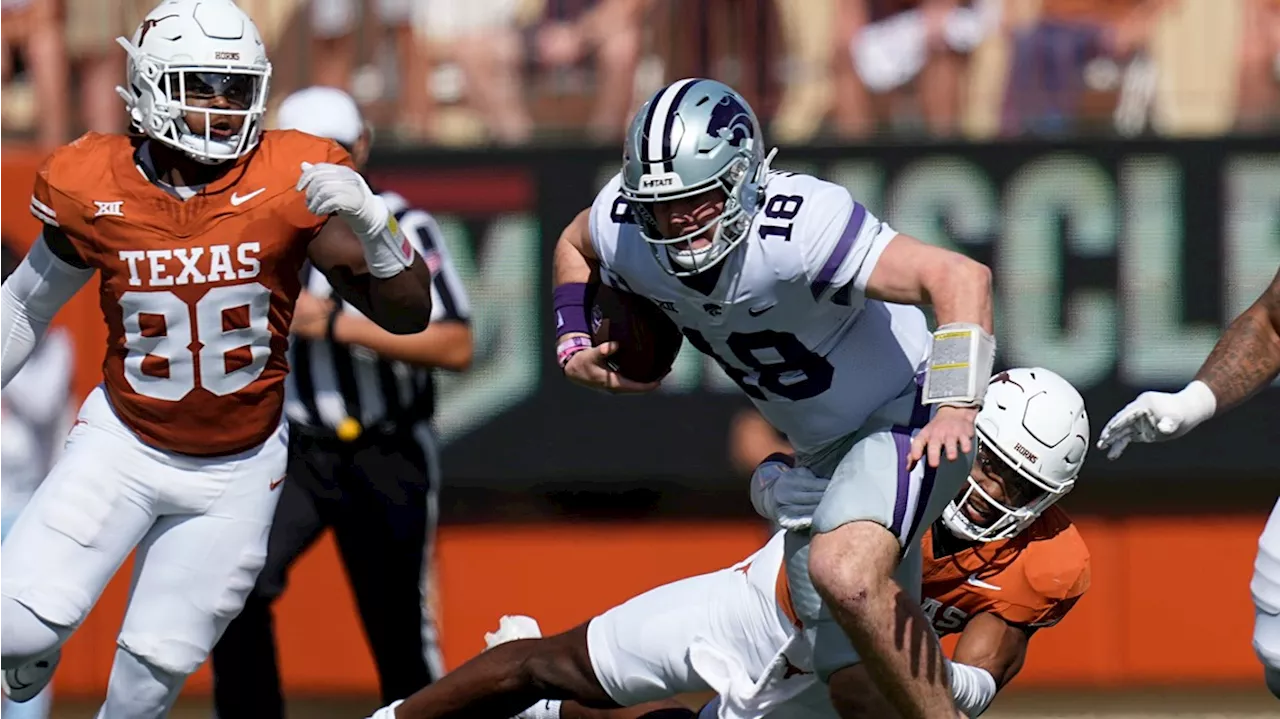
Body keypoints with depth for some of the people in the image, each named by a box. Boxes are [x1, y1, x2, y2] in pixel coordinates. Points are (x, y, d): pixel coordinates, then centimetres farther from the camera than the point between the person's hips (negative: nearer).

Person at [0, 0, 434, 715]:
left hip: (238, 469, 0)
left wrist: (371, 221, -31)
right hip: (124, 443, 0)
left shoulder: (294, 182, -14)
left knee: (159, 661, 1)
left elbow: (409, 314, -13)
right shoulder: (92, 189, -11)